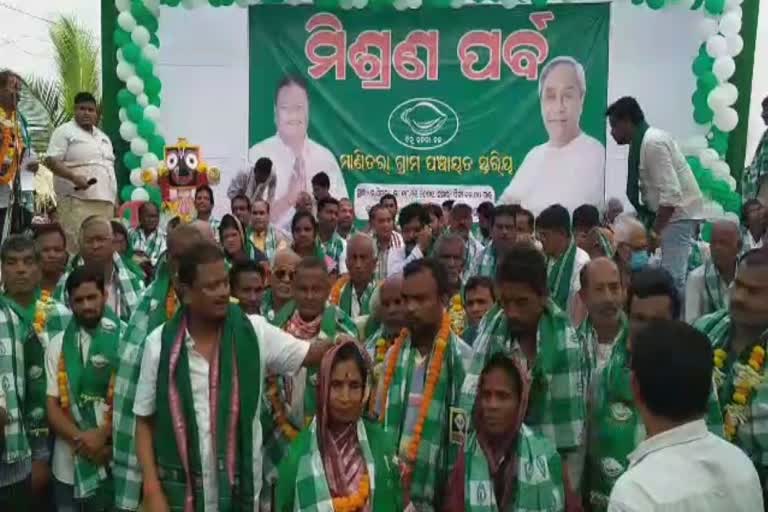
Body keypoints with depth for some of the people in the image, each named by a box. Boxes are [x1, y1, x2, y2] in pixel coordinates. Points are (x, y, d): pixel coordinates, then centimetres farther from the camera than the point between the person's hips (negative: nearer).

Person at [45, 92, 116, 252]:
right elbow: (51, 161, -9)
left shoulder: (103, 137, 22)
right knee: (76, 246, -12)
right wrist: (74, 177, -23)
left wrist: (115, 200, 18)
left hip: (105, 201, 7)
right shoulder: (65, 131, 0)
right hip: (77, 201, -7)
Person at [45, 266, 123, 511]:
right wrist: (81, 439, -11)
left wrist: (102, 435, -15)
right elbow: (52, 406, 2)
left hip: (114, 460, -3)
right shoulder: (57, 345, 5)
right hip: (67, 464, 3)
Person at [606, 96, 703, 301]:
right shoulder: (641, 142, 7)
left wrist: (655, 231, -22)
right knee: (673, 275, 12)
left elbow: (671, 194, -26)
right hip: (668, 212, 9)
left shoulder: (653, 142, -21)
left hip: (678, 213, -9)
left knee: (672, 276, -10)